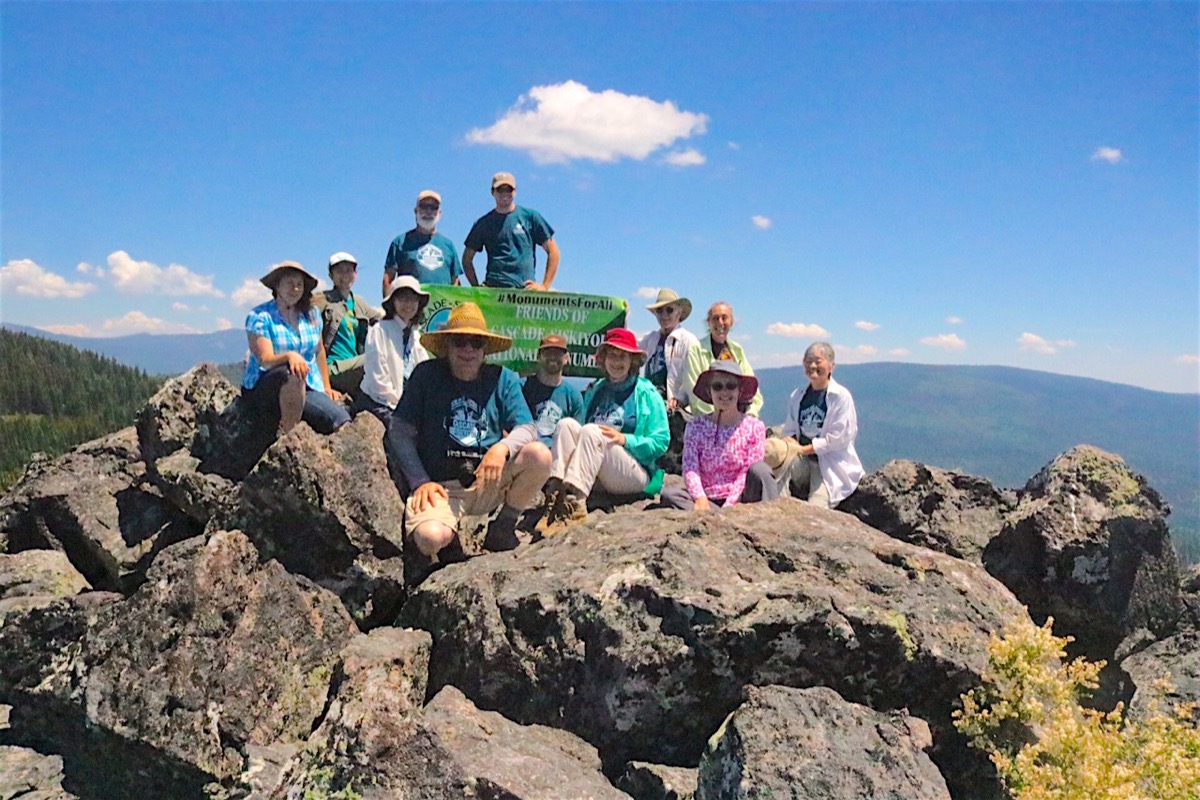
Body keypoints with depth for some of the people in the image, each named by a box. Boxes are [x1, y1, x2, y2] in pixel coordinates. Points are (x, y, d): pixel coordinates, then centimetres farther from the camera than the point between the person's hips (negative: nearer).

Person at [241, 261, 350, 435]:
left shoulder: (312, 314, 12)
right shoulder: (259, 316, -4)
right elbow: (265, 360, -15)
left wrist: (327, 387, 19)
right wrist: (289, 356, -36)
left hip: (307, 389, 4)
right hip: (263, 391, -4)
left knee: (341, 421, -27)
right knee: (294, 374, -41)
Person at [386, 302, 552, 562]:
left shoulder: (502, 379, 7)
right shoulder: (426, 375, 3)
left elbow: (527, 429, -2)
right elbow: (400, 431, 1)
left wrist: (502, 448, -24)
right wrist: (421, 482, -10)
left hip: (489, 482, 3)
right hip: (439, 485, -3)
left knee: (539, 454, -25)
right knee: (430, 538, -34)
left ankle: (503, 528, -2)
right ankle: (450, 541, 6)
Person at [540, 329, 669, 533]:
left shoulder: (647, 393, 6)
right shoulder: (595, 391, 21)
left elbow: (661, 442, -2)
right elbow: (582, 436, 22)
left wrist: (625, 439, -17)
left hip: (636, 475, -4)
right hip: (596, 478, 4)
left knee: (591, 431, -27)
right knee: (567, 424, -17)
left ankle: (573, 501, -43)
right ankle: (555, 492, -37)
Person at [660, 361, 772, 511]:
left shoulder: (754, 427, 2)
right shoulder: (696, 426, 5)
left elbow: (746, 473, -6)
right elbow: (690, 468, -6)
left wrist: (729, 506, -20)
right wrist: (700, 498, -26)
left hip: (738, 499, -1)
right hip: (707, 497, 2)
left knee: (760, 468, -27)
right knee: (669, 495, -27)